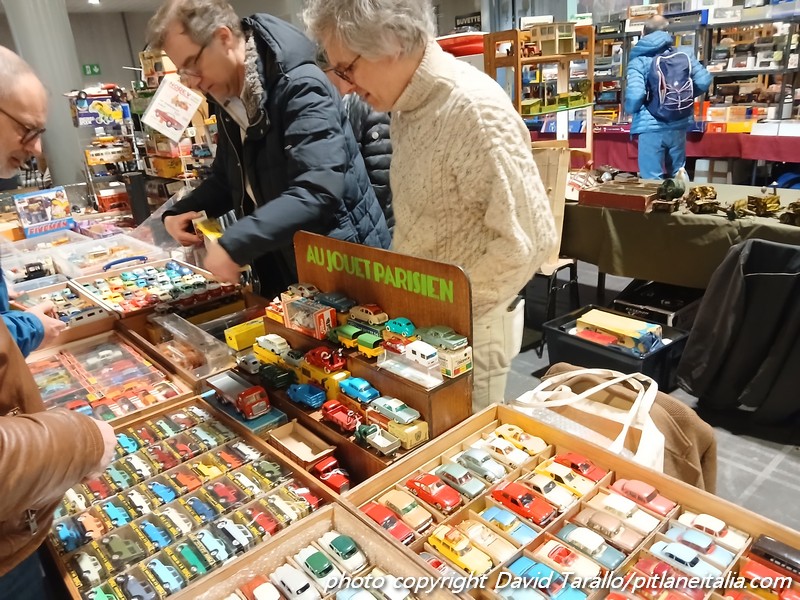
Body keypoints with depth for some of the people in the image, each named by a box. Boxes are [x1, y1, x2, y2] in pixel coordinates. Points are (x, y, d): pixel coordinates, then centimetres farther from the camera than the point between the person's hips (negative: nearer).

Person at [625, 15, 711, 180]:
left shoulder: (638, 61, -7)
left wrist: (630, 109, -1)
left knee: (652, 181, 3)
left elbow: (635, 94, -22)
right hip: (679, 126, 5)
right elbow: (704, 81, -3)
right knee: (678, 174, 22)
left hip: (651, 128, -5)